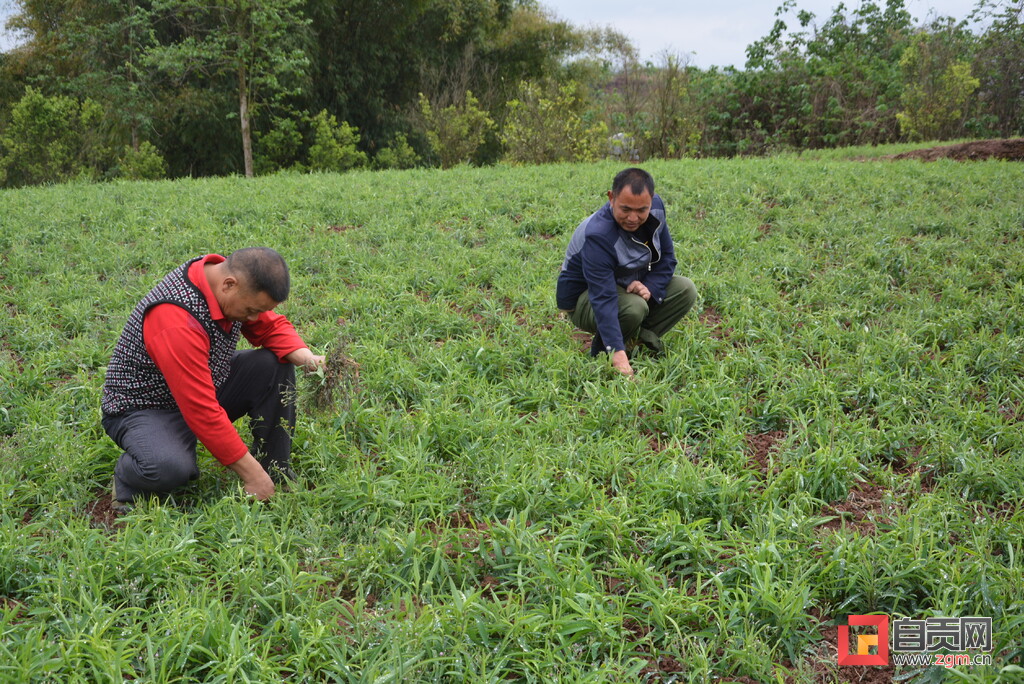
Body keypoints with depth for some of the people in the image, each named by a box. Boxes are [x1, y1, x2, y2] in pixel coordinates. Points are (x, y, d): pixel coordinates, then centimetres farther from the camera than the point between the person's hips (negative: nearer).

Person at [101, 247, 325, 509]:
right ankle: (128, 477, -1)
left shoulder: (230, 275, -12)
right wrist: (251, 473, -29)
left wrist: (305, 356, -19)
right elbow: (202, 411, -34)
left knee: (276, 364, -10)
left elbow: (272, 327, 3)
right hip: (145, 408, -8)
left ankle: (275, 470, 0)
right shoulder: (177, 322, -35)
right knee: (170, 468, -37)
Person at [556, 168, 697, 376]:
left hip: (630, 287, 7)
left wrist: (650, 287, -20)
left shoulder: (655, 208, -13)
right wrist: (618, 354, -49)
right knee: (634, 308, -37)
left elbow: (667, 256, 2)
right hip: (584, 298, -7)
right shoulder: (597, 235, -35)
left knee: (686, 290, -11)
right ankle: (602, 352, -10)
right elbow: (603, 299, -41)